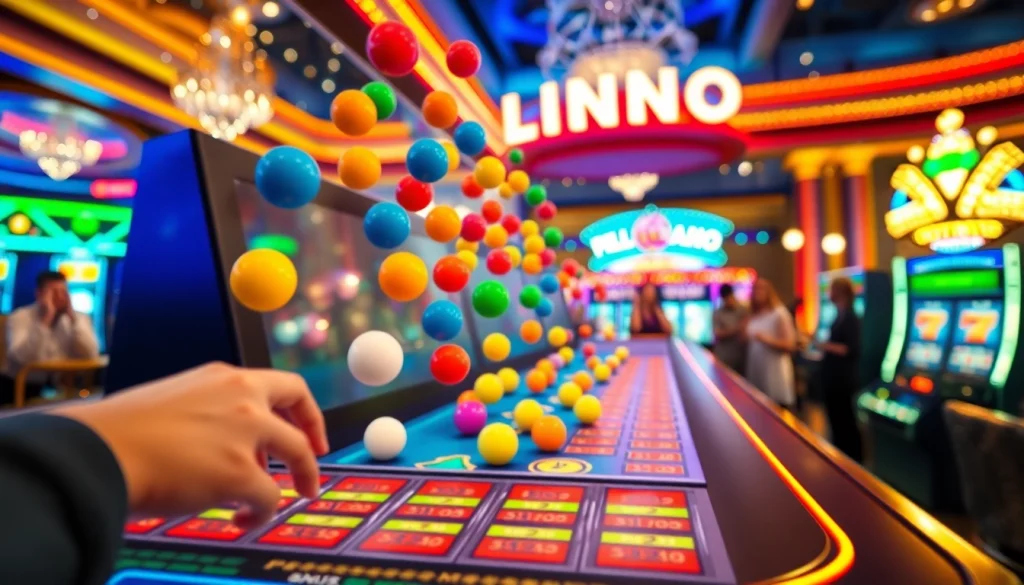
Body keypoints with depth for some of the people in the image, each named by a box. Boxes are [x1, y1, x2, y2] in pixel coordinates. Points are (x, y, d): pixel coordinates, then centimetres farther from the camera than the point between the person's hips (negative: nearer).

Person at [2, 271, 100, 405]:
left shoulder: (79, 319, 1)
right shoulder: (19, 318, -5)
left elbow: (90, 355, -14)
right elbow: (22, 357, -21)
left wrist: (72, 317, -16)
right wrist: (45, 320, -23)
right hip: (23, 386, -1)